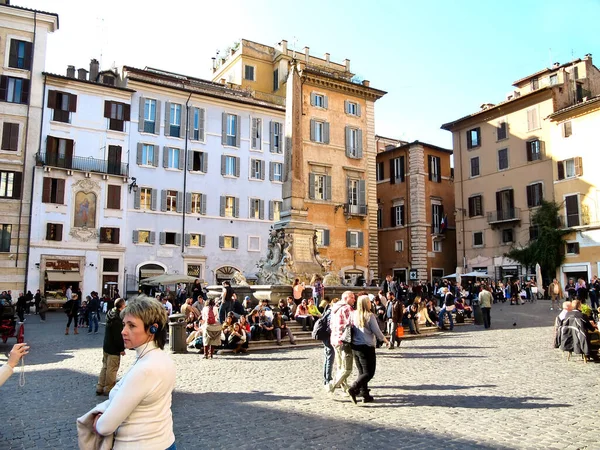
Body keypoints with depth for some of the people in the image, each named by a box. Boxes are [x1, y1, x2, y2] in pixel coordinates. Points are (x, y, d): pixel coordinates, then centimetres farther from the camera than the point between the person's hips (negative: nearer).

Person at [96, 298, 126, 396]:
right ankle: (108, 389, 10)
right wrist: (122, 349, -13)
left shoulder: (111, 315, 5)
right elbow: (119, 336, -22)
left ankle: (100, 388, 24)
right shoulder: (118, 319, -23)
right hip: (114, 348, -9)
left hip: (106, 346, 9)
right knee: (112, 369, 2)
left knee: (105, 367, 17)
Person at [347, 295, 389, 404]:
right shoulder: (370, 316, -12)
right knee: (369, 373, 2)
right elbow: (377, 331, -8)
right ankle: (353, 389, -14)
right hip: (367, 347, -6)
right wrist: (385, 340, 8)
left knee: (362, 372, 16)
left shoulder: (354, 315, 0)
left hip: (355, 347, 6)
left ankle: (365, 395, 18)